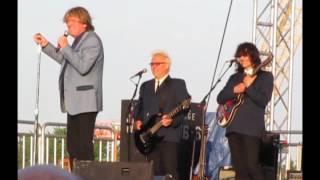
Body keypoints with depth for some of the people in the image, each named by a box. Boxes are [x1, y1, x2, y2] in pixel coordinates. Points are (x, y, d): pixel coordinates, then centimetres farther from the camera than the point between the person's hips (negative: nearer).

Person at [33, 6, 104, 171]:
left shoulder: (92, 40, -12)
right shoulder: (79, 40, 17)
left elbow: (83, 67, -24)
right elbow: (64, 60, 32)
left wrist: (65, 47, -18)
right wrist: (45, 45, 25)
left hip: (86, 102, -10)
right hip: (74, 102, 10)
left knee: (84, 145, -11)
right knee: (72, 145, 11)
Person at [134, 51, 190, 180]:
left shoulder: (178, 84, 4)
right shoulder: (146, 86, 22)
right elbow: (139, 107, 23)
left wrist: (173, 120, -20)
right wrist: (137, 120, 4)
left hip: (169, 135, -5)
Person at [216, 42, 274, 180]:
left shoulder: (265, 76, 4)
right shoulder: (235, 77, 18)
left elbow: (263, 101, -8)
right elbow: (220, 98, 11)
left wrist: (249, 86, -18)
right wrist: (234, 90, -6)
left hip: (252, 127, -5)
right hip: (234, 126, 5)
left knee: (251, 165, -15)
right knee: (239, 167, 1)